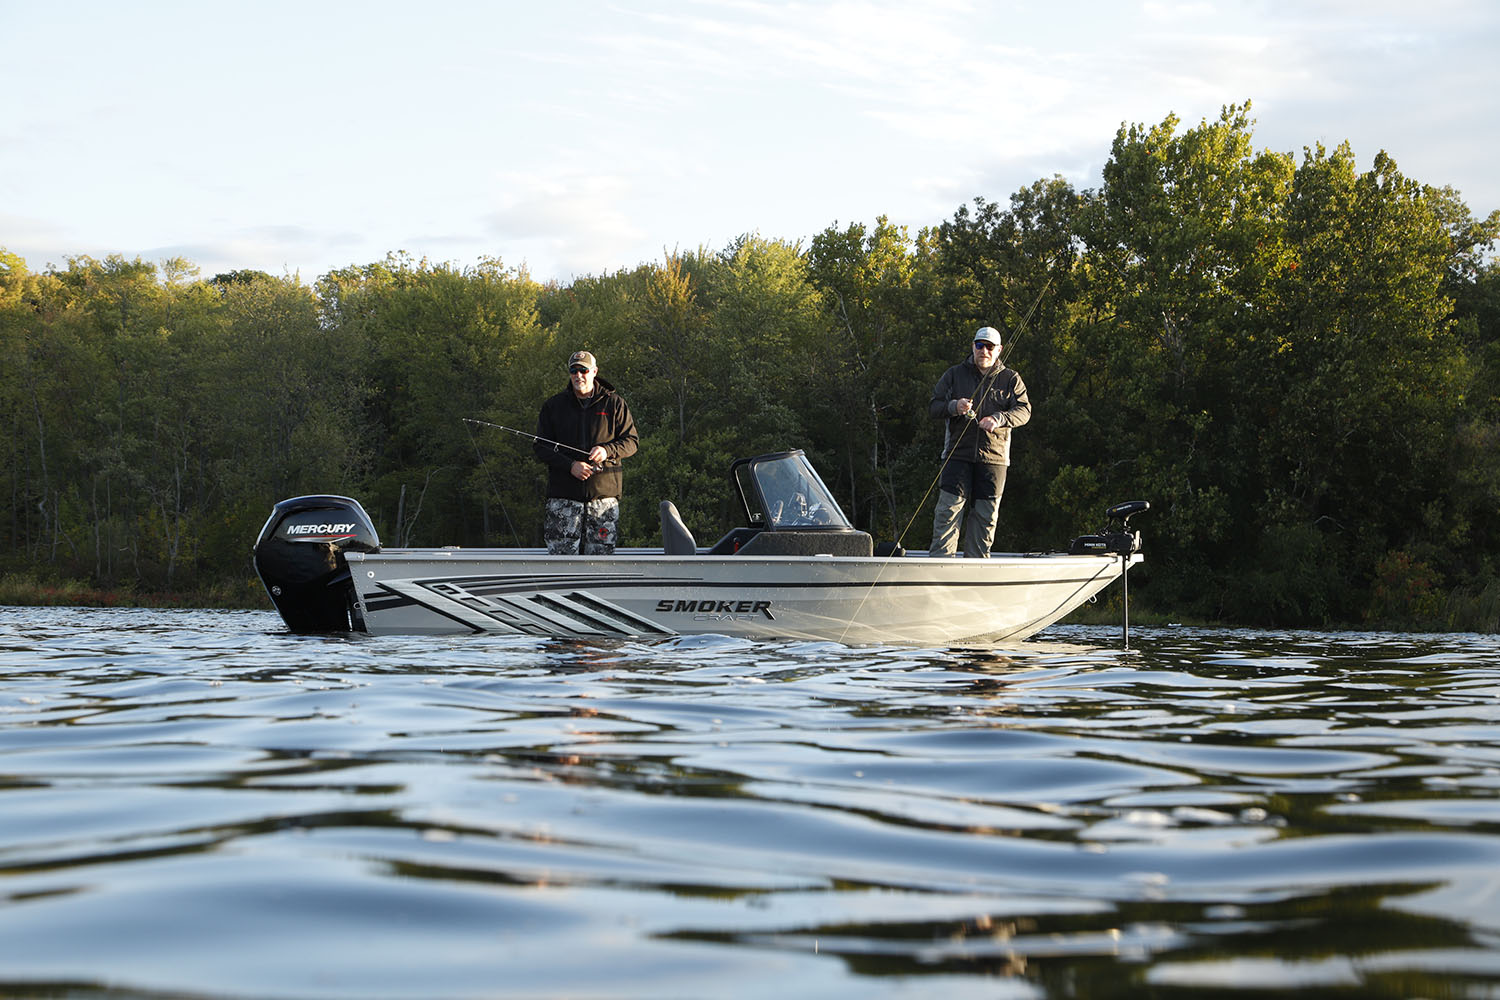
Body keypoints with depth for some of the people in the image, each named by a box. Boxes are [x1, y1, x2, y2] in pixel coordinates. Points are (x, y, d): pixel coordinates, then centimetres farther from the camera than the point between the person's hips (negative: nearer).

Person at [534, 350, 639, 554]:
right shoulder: (553, 405, 9)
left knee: (601, 554, 0)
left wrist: (608, 451, -15)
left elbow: (631, 441, 6)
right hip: (564, 494, 0)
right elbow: (539, 446, 4)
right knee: (561, 554, -6)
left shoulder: (614, 403, 7)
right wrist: (570, 465, -12)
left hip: (604, 493, 0)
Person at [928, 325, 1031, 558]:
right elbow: (933, 406, 7)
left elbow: (1024, 411, -1)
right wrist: (953, 407, -15)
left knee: (985, 516, 4)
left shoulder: (1011, 379, 8)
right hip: (958, 454, 0)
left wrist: (998, 419, -19)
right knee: (948, 510, -8)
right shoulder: (954, 375, 10)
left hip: (994, 457, 1)